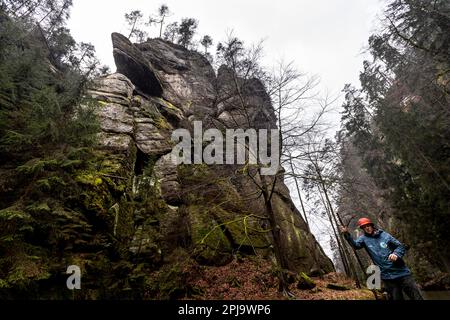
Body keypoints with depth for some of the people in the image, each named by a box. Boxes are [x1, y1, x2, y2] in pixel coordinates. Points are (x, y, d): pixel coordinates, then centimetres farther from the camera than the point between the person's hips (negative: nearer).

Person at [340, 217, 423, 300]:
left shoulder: (384, 235, 1)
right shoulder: (364, 239, 2)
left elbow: (401, 246, 4)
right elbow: (355, 245, -18)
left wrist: (396, 254, -17)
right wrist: (347, 234, -35)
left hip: (401, 272, 0)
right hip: (387, 276, 0)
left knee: (417, 297, 6)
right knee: (396, 298, 9)